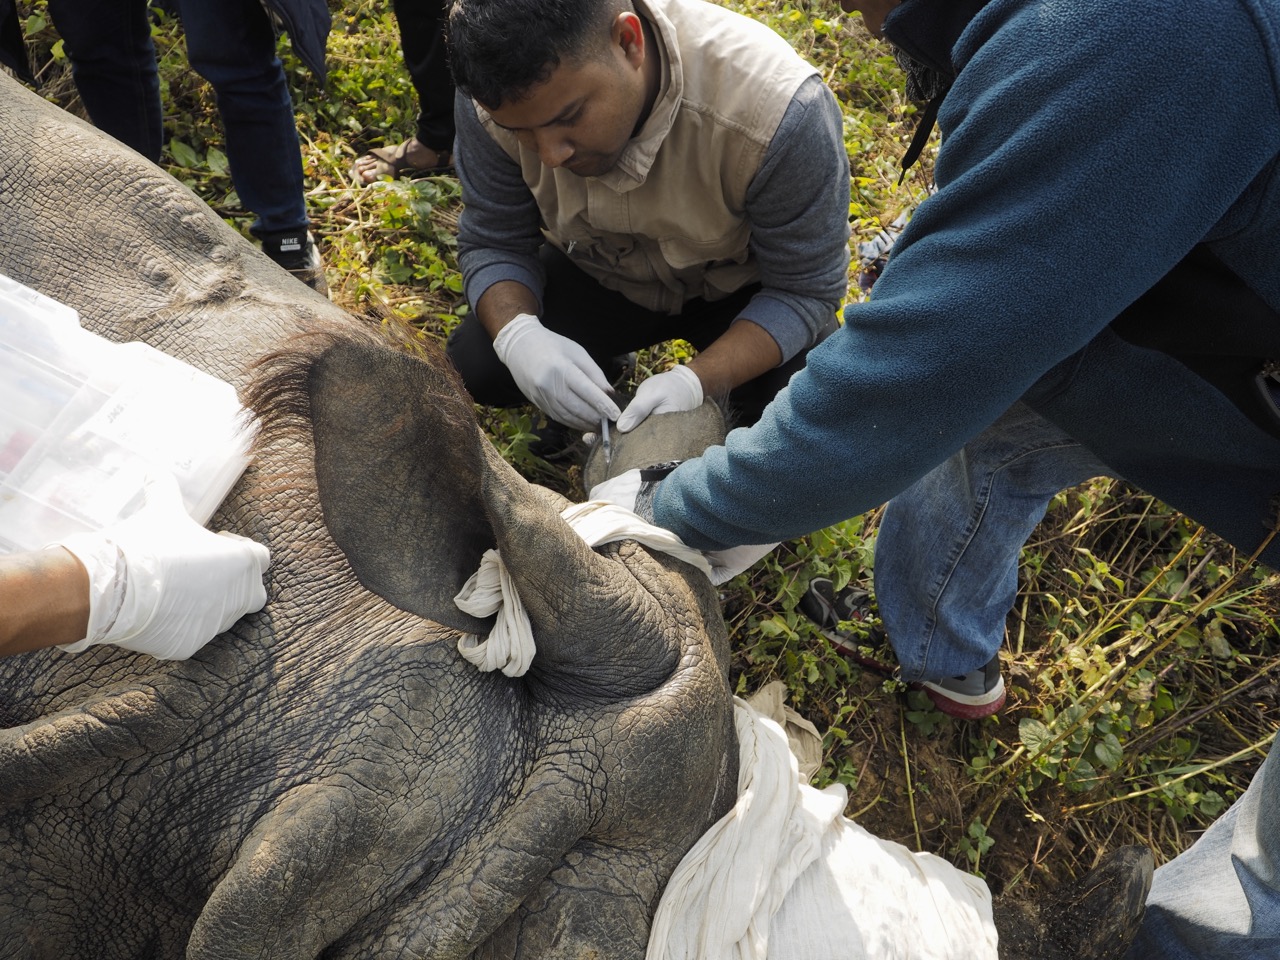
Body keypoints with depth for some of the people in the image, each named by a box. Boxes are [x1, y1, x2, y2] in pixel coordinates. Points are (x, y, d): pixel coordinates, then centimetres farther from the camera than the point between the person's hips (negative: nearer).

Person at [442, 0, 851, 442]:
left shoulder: (777, 108, -36)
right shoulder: (499, 96, -24)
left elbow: (805, 290, -25)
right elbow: (493, 244, -12)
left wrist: (695, 382, -41)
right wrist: (517, 335, -34)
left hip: (739, 286, -2)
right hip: (601, 273, 3)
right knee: (474, 368, -16)